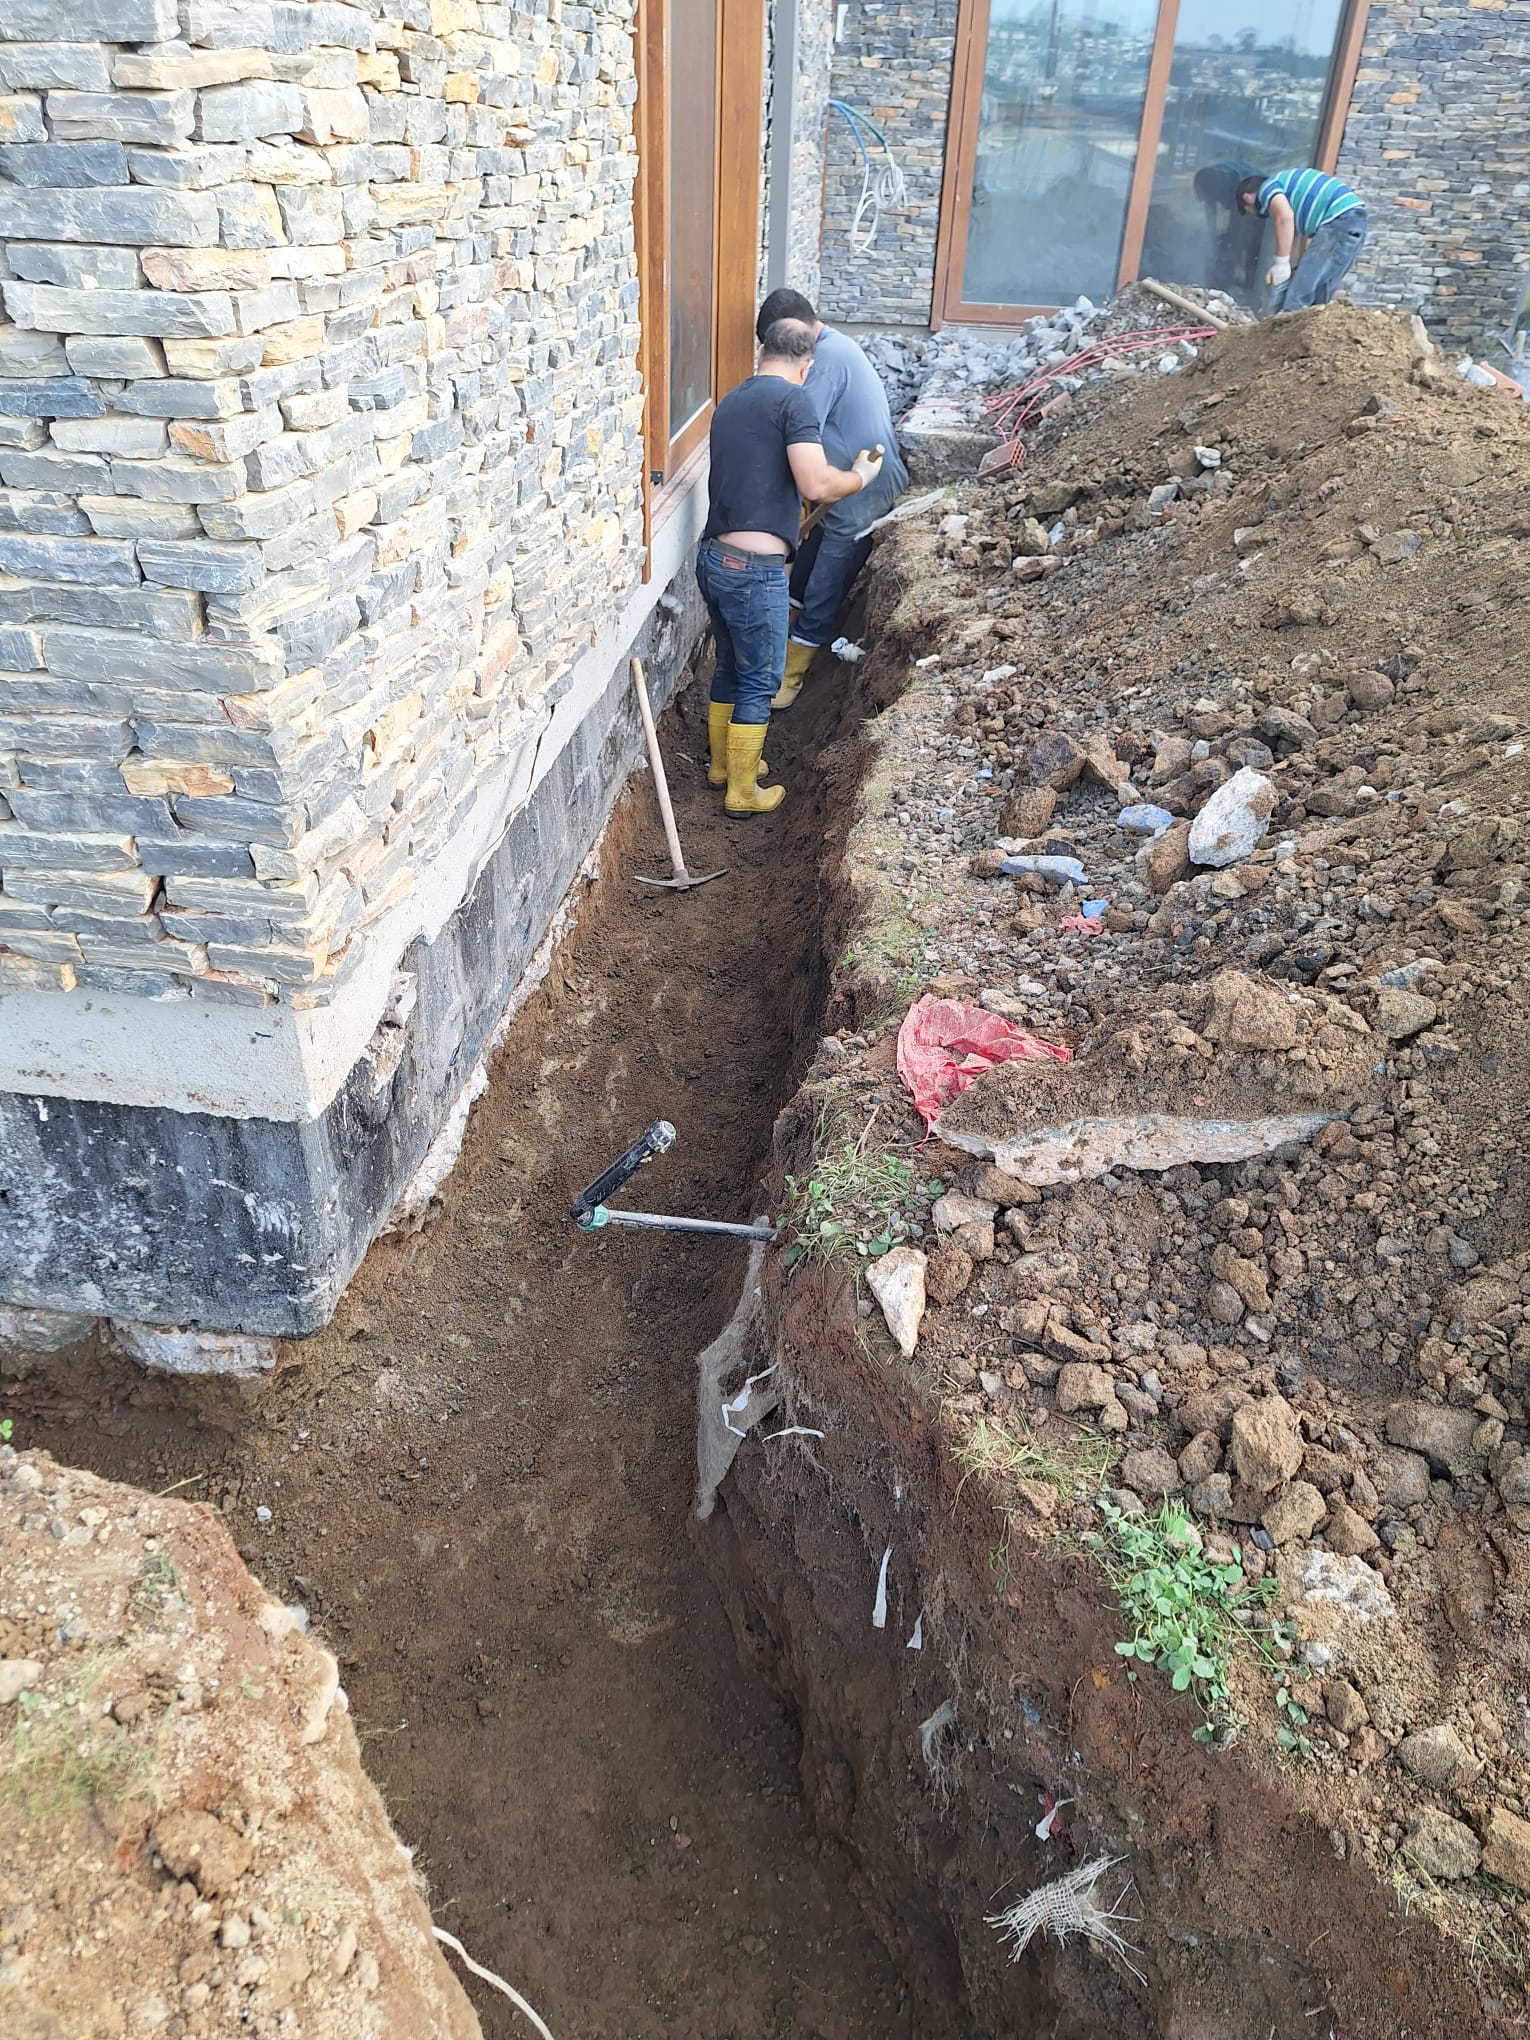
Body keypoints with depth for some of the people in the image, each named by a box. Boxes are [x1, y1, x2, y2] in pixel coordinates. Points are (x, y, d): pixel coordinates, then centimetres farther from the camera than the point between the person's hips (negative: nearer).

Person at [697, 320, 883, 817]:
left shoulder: (730, 402, 16)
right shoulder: (792, 399, -9)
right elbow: (816, 485, -19)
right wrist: (860, 477, -1)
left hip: (713, 557, 8)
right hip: (754, 568, -8)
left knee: (730, 666, 23)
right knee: (759, 681, 5)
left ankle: (722, 763, 37)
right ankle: (743, 791, 13)